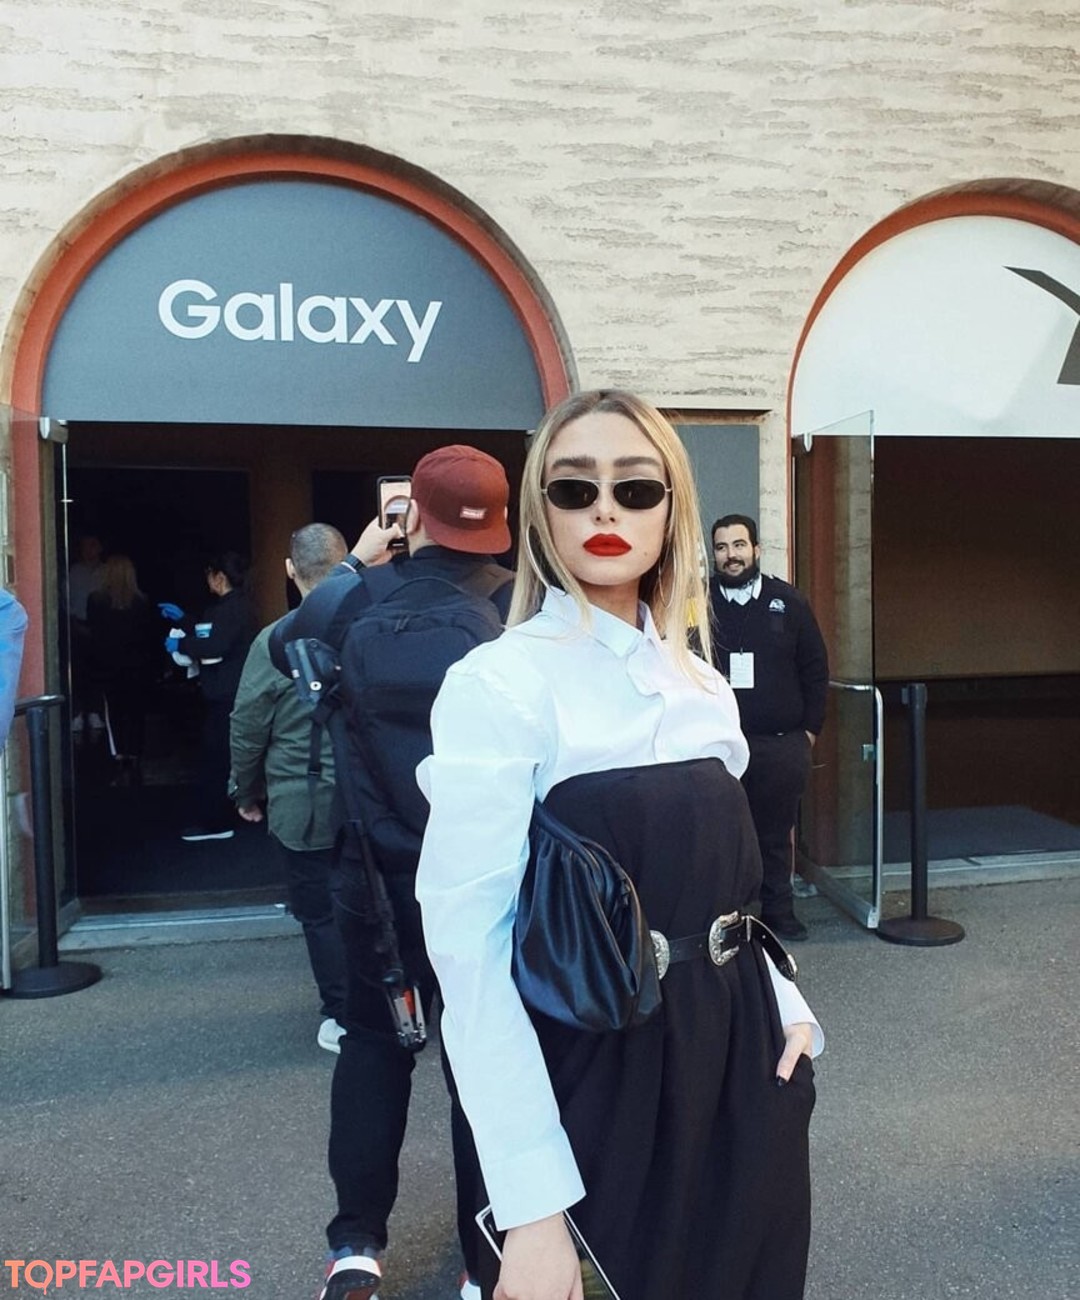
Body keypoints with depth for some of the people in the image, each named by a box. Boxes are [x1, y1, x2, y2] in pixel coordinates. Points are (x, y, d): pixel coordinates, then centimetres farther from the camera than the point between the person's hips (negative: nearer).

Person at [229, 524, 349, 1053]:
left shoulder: (273, 642, -13)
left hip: (302, 808, -2)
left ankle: (344, 1019, 20)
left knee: (321, 913, 11)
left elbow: (247, 729, -5)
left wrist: (247, 792, 11)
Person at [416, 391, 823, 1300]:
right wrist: (532, 1204, -22)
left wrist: (785, 1007, 2)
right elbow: (469, 946, -19)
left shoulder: (702, 685, 6)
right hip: (602, 1072, -6)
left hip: (741, 1055, 7)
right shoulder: (498, 683, -15)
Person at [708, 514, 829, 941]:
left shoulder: (789, 602, 7)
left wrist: (811, 728, 6)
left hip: (783, 745, 2)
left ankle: (778, 911, 23)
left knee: (776, 834, 9)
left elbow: (815, 669, 10)